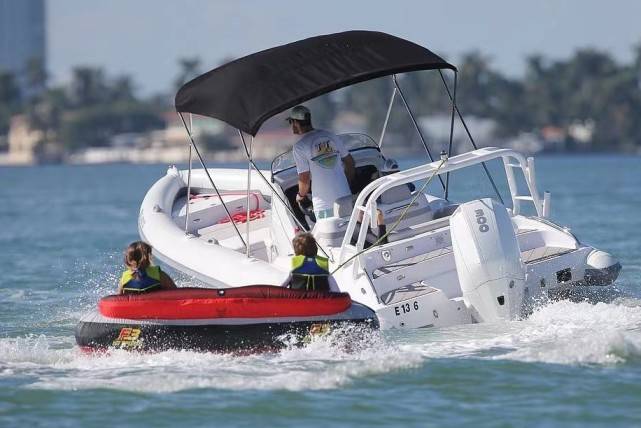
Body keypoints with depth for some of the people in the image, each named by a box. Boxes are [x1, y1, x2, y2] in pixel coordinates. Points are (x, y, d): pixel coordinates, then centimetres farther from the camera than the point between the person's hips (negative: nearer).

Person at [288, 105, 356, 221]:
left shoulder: (300, 147, -8)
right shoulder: (331, 137, 9)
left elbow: (304, 179, -10)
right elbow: (350, 162, 16)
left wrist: (301, 196, 11)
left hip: (323, 204, -5)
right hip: (345, 198, 5)